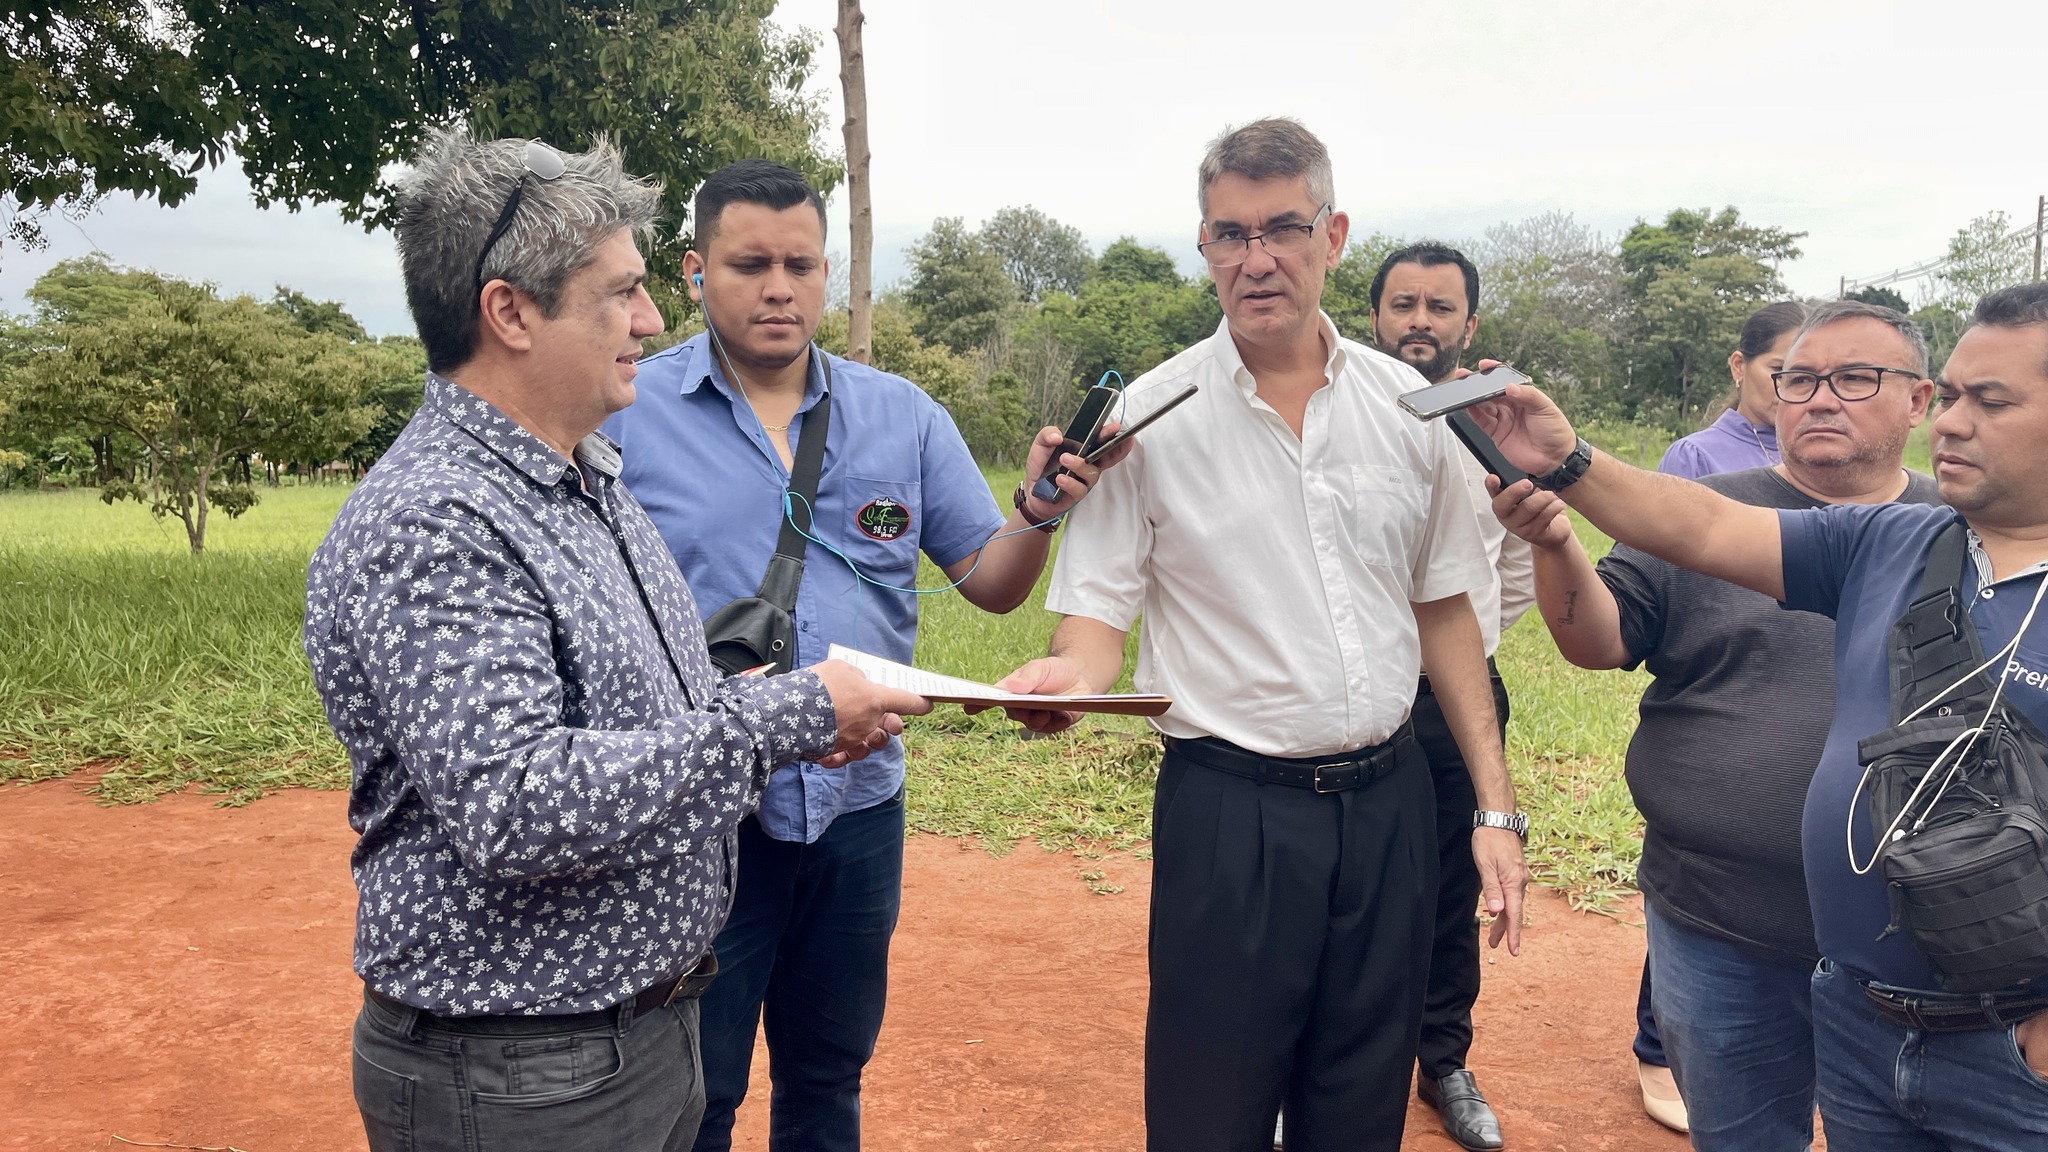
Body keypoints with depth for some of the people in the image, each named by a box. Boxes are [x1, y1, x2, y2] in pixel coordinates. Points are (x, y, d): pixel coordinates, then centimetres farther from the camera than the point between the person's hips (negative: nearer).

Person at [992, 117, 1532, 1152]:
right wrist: (1071, 674, -29)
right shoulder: (1149, 417, -6)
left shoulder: (1409, 406, 3)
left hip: (1389, 800, 4)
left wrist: (1495, 804, 8)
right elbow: (1097, 613, -6)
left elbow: (1443, 610, 10)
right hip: (1229, 810, -3)